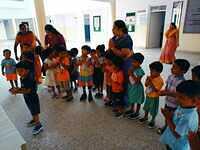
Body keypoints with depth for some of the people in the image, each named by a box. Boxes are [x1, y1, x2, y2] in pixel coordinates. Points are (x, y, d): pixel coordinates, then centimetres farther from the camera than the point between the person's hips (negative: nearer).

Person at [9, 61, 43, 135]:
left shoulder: (29, 79, -28)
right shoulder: (22, 78, 0)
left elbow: (28, 90, -27)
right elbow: (23, 88, 7)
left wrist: (17, 92, -26)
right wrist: (17, 89, -11)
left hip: (33, 98, -9)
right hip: (27, 98, 9)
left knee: (35, 112, 2)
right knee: (32, 111, 26)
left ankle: (39, 125, 15)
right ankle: (34, 120, 46)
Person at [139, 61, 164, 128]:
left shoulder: (160, 80, -24)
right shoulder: (150, 77, -5)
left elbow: (156, 90, -26)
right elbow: (146, 85, 1)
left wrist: (151, 83, -31)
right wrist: (147, 80, -18)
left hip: (154, 97, -6)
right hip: (148, 96, 6)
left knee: (153, 110, 13)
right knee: (146, 107, 24)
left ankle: (152, 120, 35)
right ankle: (145, 117, 46)